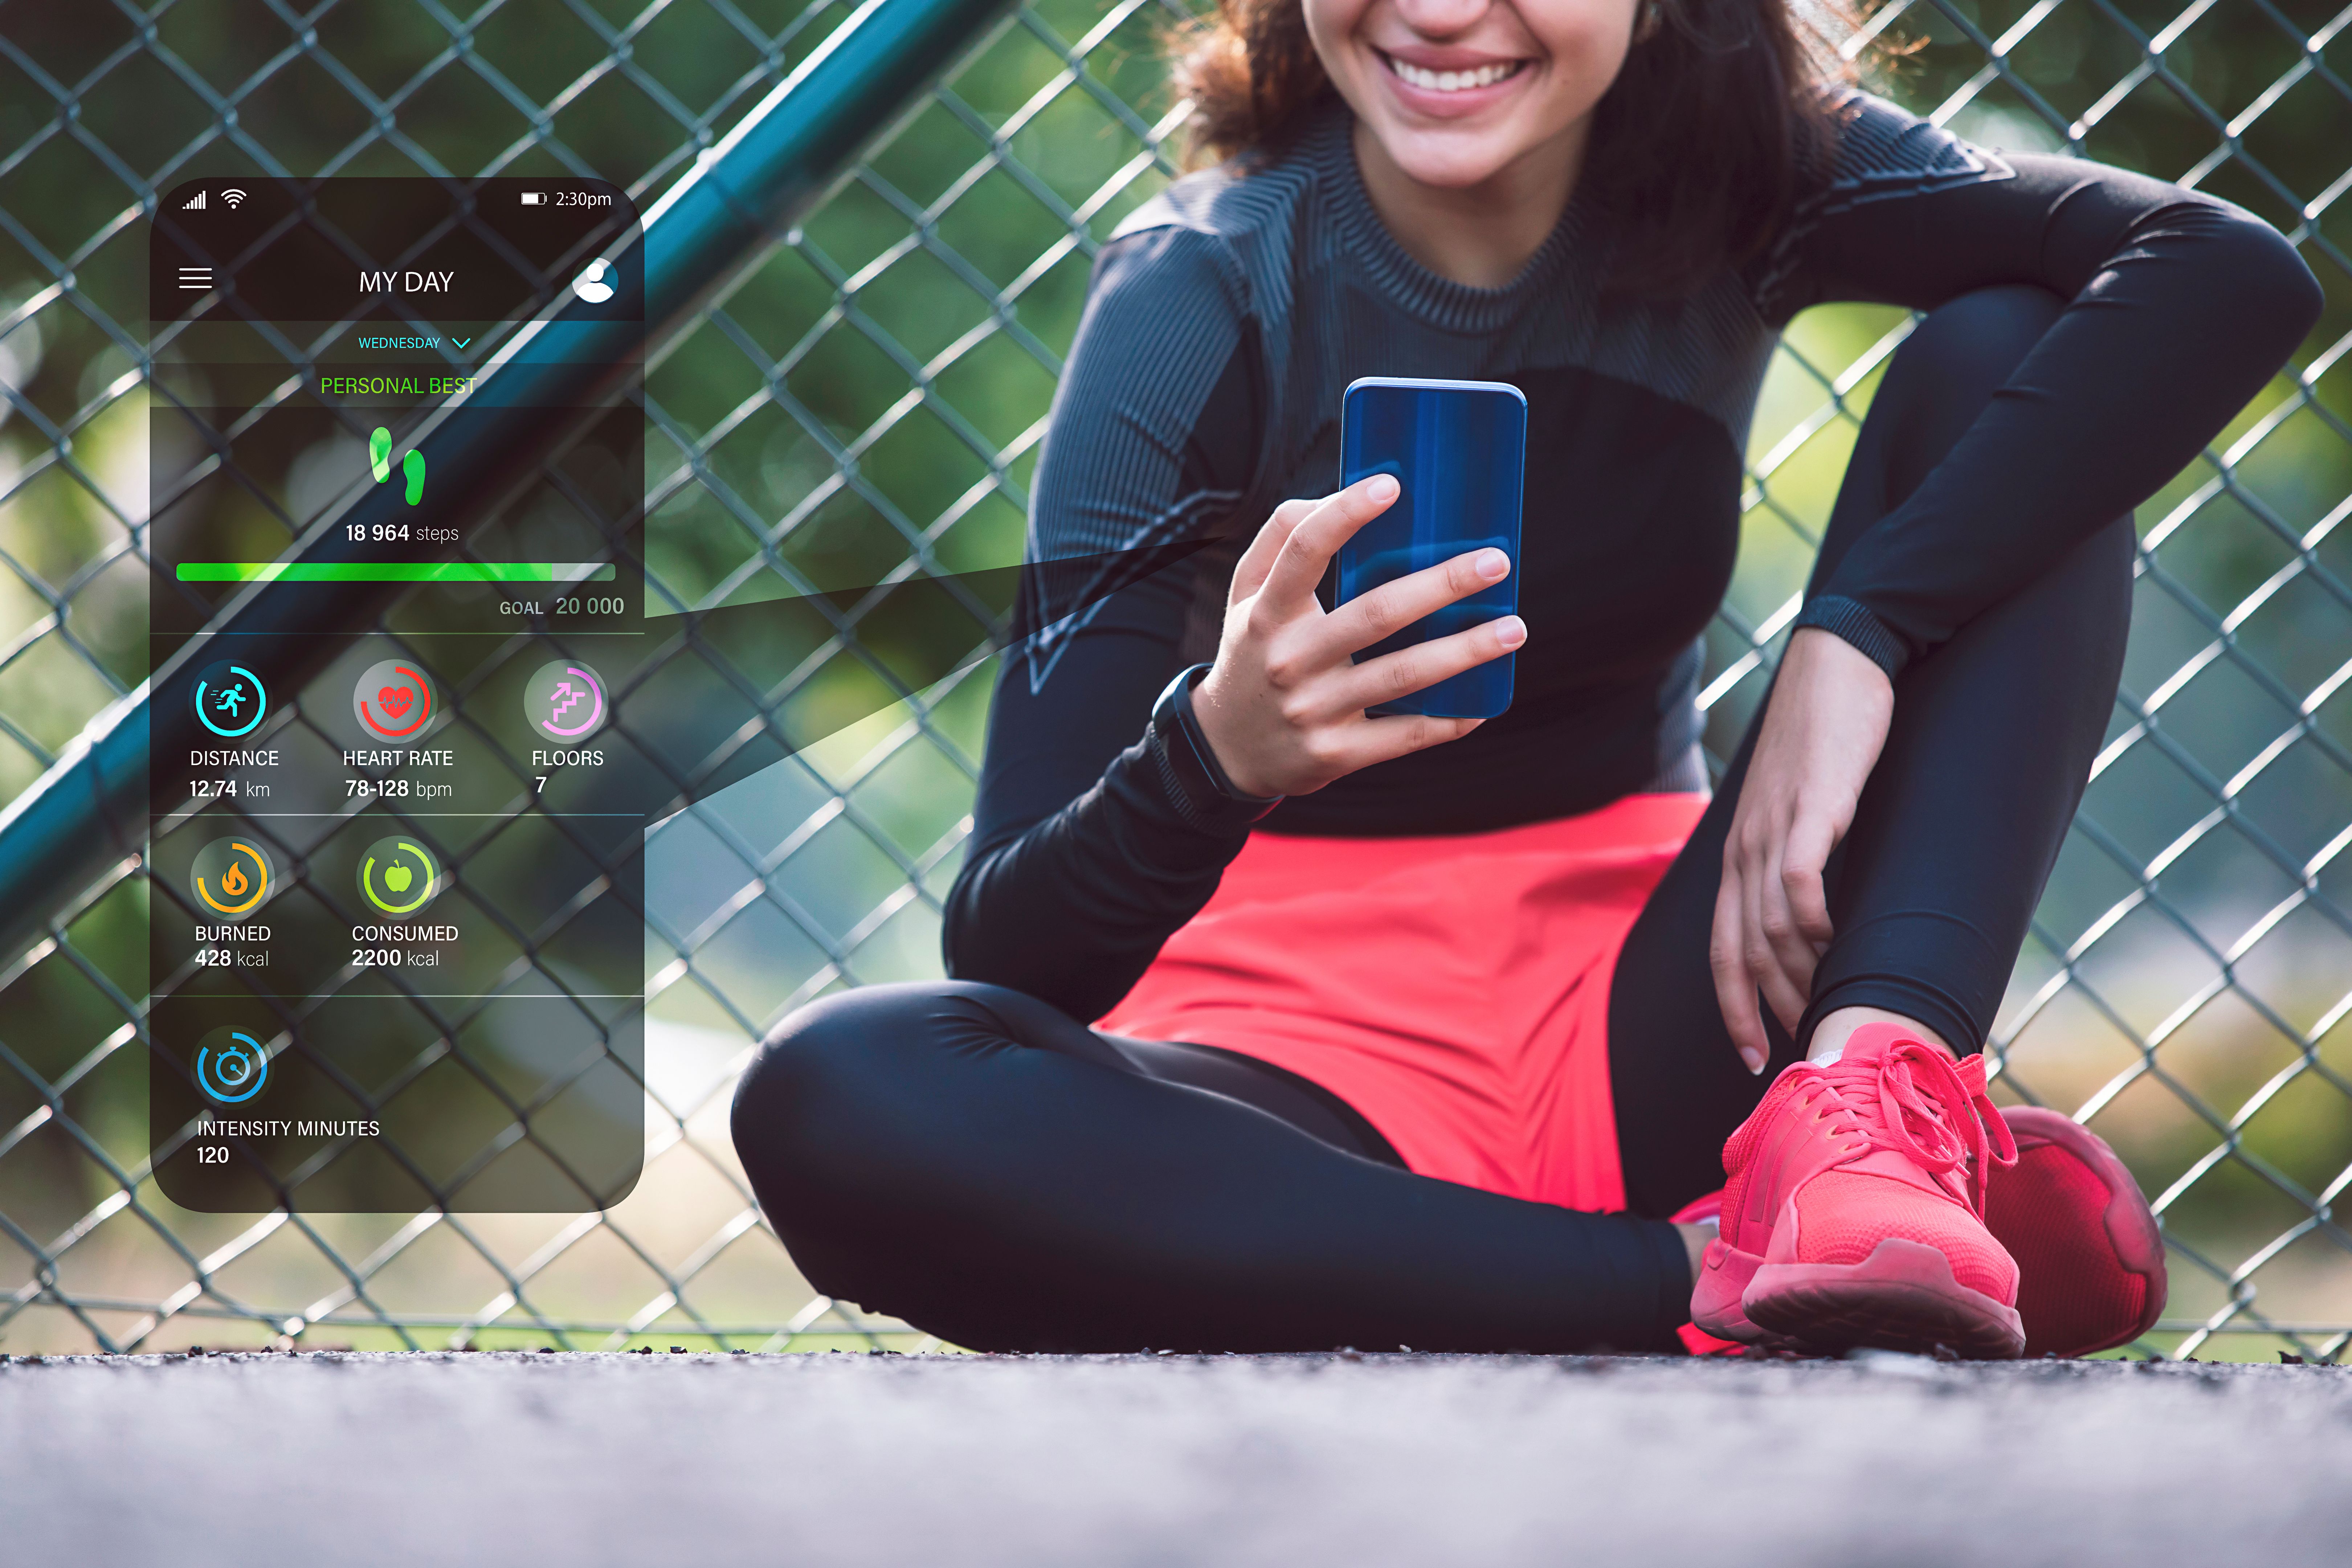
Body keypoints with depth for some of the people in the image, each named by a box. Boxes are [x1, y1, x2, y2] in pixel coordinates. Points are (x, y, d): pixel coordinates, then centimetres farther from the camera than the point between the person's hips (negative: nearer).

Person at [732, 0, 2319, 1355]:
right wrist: (1218, 752, -39)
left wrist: (1856, 637, -30)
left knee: (2002, 359, -10)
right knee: (836, 1098, -34)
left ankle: (1870, 1099, -29)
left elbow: (2237, 276, -22)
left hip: (1655, 1024, 2)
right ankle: (1705, 1287, -31)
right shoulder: (1201, 298, -11)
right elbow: (1015, 958, -17)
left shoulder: (1730, 174, -5)